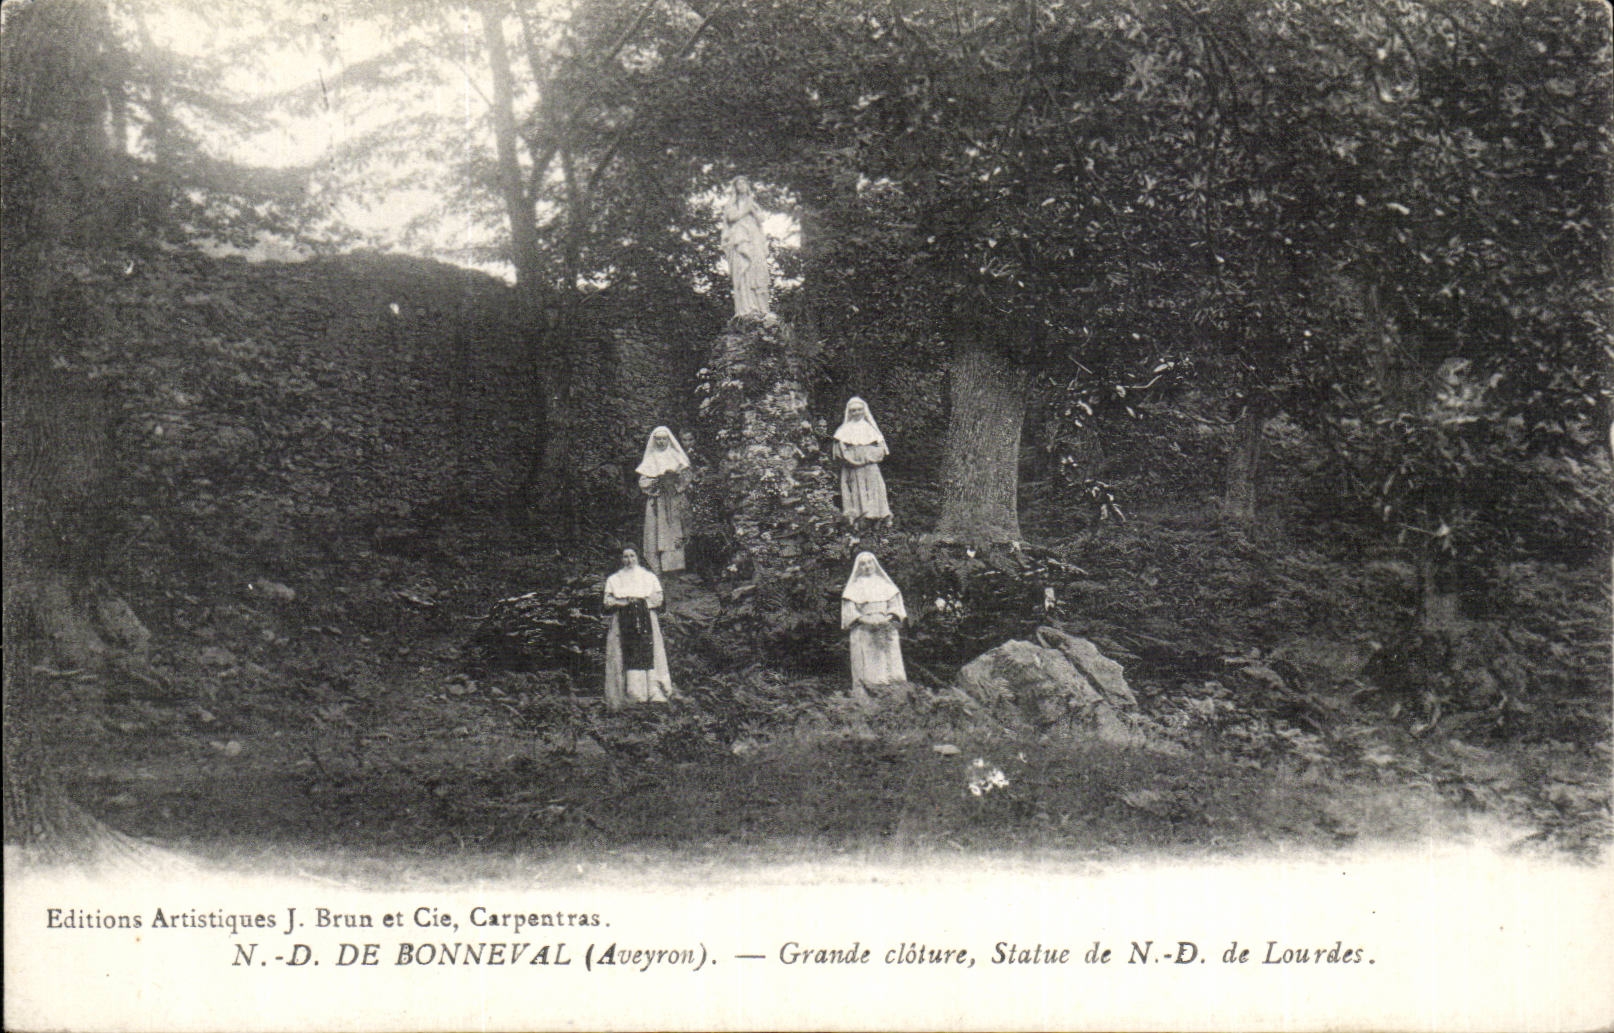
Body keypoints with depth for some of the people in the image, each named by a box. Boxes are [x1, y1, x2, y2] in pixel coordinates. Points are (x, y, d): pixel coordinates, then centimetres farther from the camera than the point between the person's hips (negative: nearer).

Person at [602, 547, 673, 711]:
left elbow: (658, 599, 8)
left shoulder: (650, 577, 18)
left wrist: (640, 601, -7)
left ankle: (653, 692, -13)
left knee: (648, 653, -11)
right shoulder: (614, 579, 18)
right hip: (623, 622, 0)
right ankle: (631, 694, -17)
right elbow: (608, 602, 6)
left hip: (646, 620, 0)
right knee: (627, 657, -12)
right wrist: (626, 602, -10)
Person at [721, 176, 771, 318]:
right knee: (742, 271, -16)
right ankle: (745, 308, -24)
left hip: (755, 239, 4)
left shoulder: (753, 203, 26)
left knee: (758, 271, -10)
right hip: (738, 240, -4)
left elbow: (760, 220, 15)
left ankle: (759, 308, -12)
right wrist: (745, 210, -1)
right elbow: (731, 216, -3)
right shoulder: (731, 203, 16)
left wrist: (752, 209, 0)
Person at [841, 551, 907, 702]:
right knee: (865, 666, -11)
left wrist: (888, 618, -9)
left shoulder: (885, 585, 17)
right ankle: (861, 695, -15)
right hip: (863, 632, -2)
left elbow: (895, 604, 11)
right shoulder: (855, 587, 10)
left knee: (888, 664, -5)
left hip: (886, 631, 2)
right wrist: (865, 619, -15)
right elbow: (849, 611, 1)